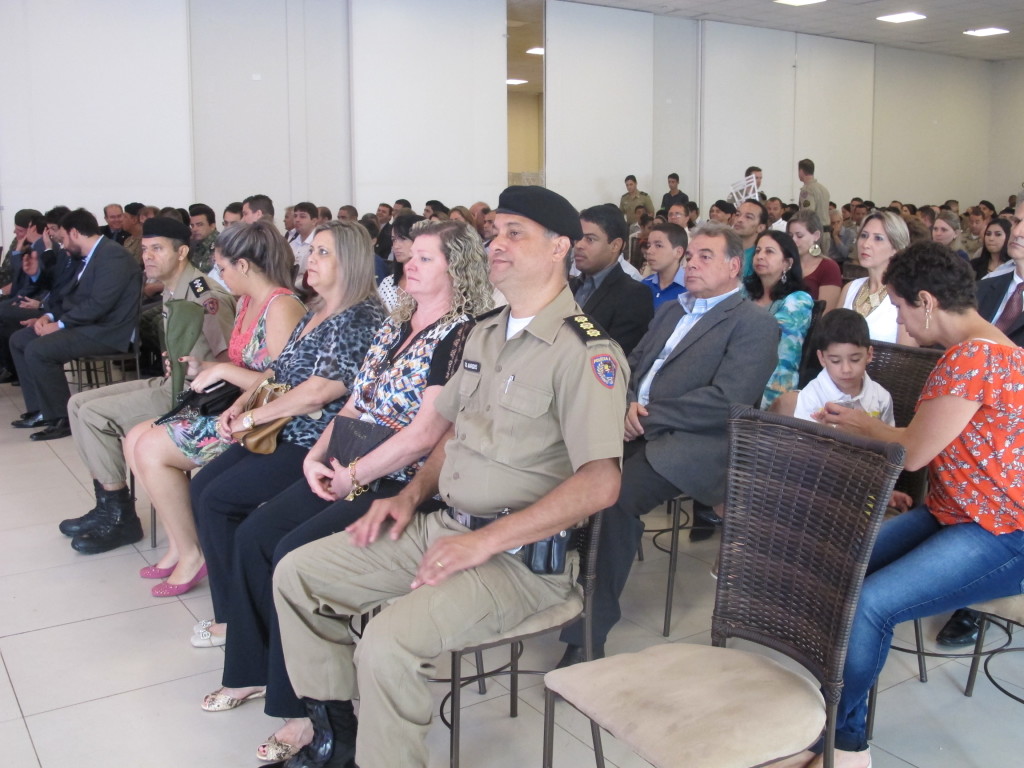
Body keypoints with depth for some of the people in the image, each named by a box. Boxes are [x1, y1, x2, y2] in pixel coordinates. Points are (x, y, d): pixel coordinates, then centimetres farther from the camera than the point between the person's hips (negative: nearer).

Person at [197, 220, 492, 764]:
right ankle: (257, 669, 15)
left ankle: (306, 705, -5)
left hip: (405, 484, -9)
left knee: (296, 551, -22)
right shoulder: (396, 326, 14)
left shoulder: (461, 336, -13)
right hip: (350, 472, 9)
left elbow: (425, 434, -21)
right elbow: (354, 404, 16)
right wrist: (317, 457, 0)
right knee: (254, 534, -2)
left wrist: (353, 477, -16)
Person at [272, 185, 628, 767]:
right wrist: (411, 494, 7)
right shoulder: (485, 334, 14)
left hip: (523, 553, -8)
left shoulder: (584, 352, -14)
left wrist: (485, 542, -22)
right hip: (444, 525, 9)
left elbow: (599, 484, -22)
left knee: (388, 645, -29)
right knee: (298, 573, 5)